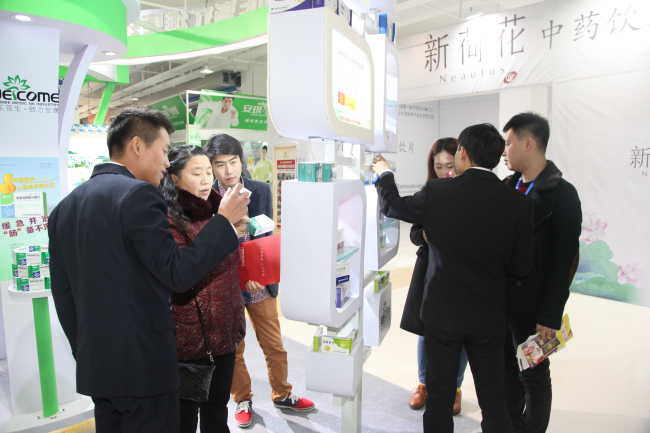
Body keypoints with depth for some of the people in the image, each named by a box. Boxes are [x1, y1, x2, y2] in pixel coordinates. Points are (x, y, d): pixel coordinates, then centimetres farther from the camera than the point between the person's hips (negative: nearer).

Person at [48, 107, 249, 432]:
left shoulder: (65, 206, 8)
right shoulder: (139, 195, -17)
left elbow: (63, 294, 11)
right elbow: (178, 274, -18)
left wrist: (84, 352, 19)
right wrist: (224, 220, -11)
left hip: (94, 366, 8)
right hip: (143, 364, -8)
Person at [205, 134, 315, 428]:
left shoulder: (262, 191, -2)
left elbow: (268, 236, 3)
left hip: (261, 283, 3)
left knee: (274, 345, 15)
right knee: (233, 349, 14)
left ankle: (282, 395, 37)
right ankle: (243, 400, 37)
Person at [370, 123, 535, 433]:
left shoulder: (437, 192, -15)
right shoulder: (519, 203, -11)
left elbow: (392, 206, 2)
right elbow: (522, 266, -5)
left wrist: (384, 173, 20)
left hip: (442, 312, -1)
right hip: (489, 318, 2)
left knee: (440, 398, 16)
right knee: (493, 401, 19)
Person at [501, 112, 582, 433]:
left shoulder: (562, 194, -12)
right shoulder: (507, 187, 7)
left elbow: (564, 261, -14)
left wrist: (550, 316, -15)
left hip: (531, 307, -6)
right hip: (499, 299, 6)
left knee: (533, 375, 11)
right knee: (506, 367, 19)